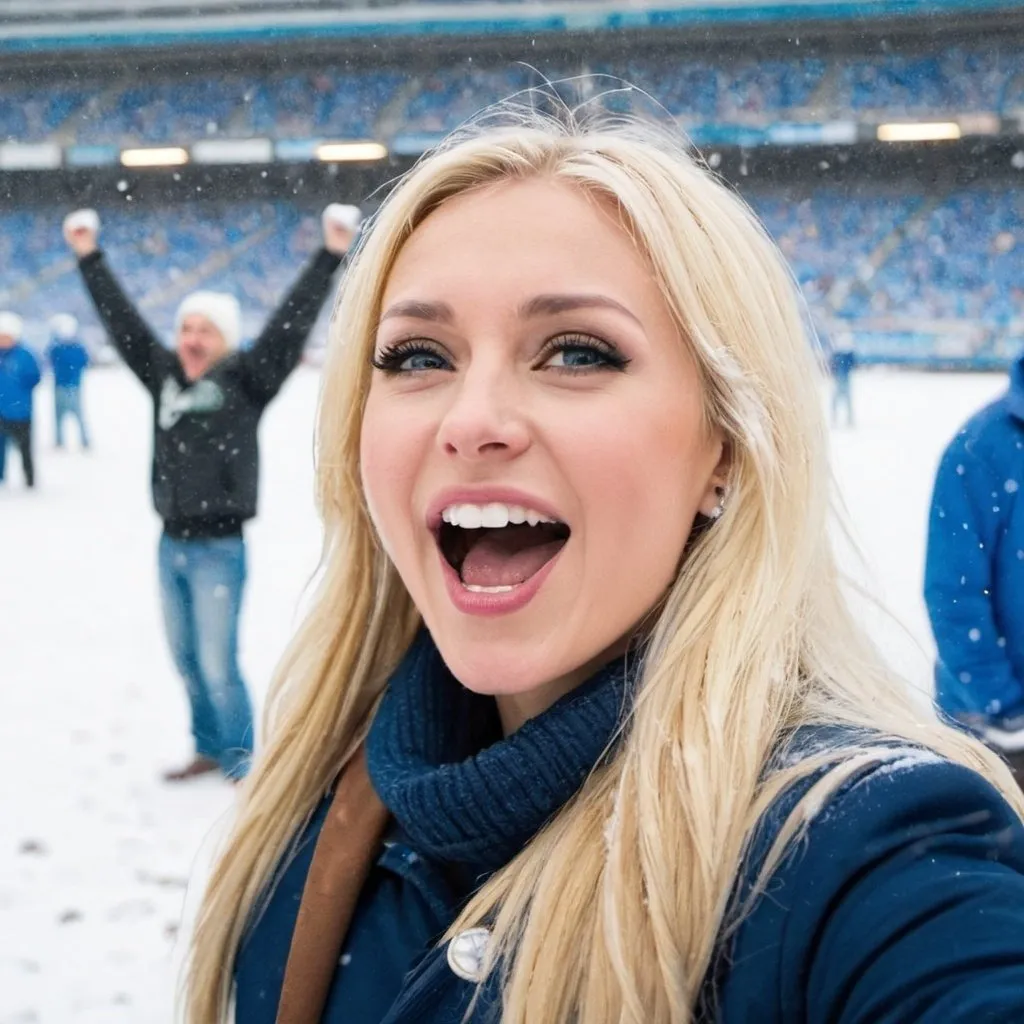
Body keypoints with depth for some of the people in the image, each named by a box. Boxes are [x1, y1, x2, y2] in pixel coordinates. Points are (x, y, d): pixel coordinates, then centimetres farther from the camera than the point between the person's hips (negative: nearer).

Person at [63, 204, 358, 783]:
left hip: (219, 546, -6)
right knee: (186, 659, 14)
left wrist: (331, 257, -18)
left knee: (218, 665, -3)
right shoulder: (164, 374, 6)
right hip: (172, 544, 6)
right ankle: (209, 750, 30)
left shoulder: (246, 380, -7)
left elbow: (293, 324, -13)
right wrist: (90, 259, 16)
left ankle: (241, 764, 13)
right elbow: (122, 319, 13)